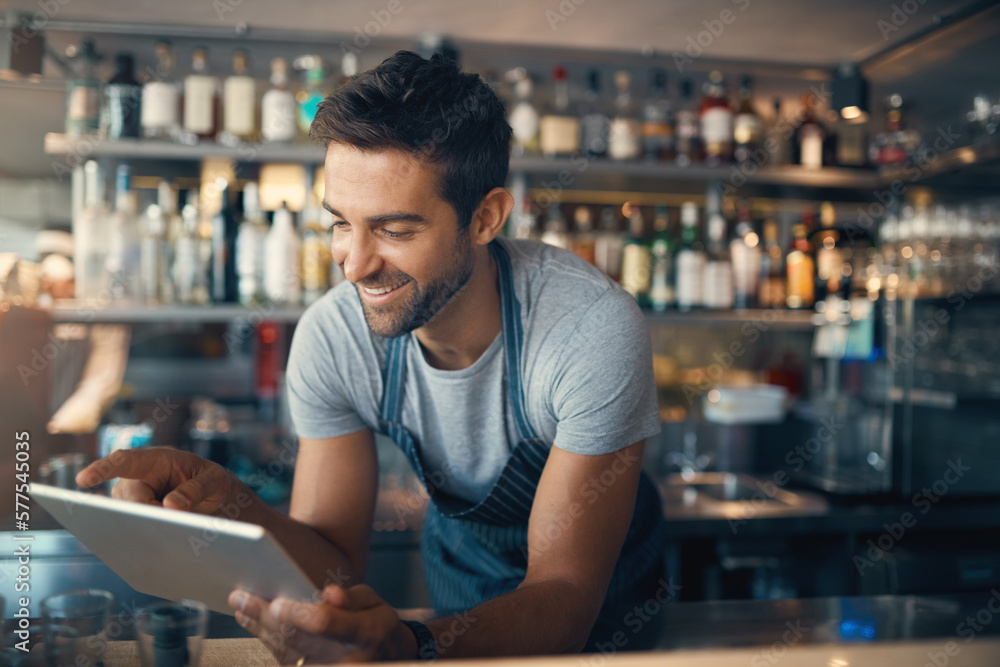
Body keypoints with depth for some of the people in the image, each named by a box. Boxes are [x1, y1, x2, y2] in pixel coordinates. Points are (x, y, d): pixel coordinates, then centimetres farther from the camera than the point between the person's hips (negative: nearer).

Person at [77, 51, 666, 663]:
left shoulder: (596, 332, -28)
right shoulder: (331, 338, -17)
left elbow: (565, 595, -27)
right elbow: (338, 562, -13)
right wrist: (233, 508, -33)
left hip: (605, 599, -2)